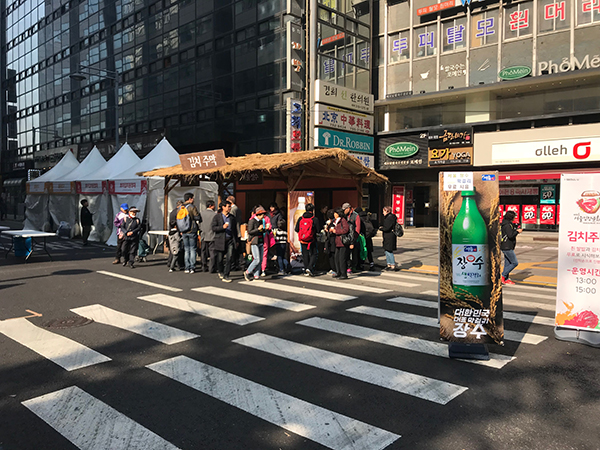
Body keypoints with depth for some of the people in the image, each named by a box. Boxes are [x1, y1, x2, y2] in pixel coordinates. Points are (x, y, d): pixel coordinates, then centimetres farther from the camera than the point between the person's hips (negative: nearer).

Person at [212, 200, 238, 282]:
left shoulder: (232, 217, 11)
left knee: (229, 258, -8)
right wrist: (222, 227, -19)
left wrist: (236, 240, 16)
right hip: (220, 240, -2)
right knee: (220, 258, 6)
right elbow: (214, 228, -5)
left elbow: (235, 229, 17)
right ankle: (220, 271, 35)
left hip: (230, 240, 2)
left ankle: (226, 276, -2)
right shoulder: (217, 216, 1)